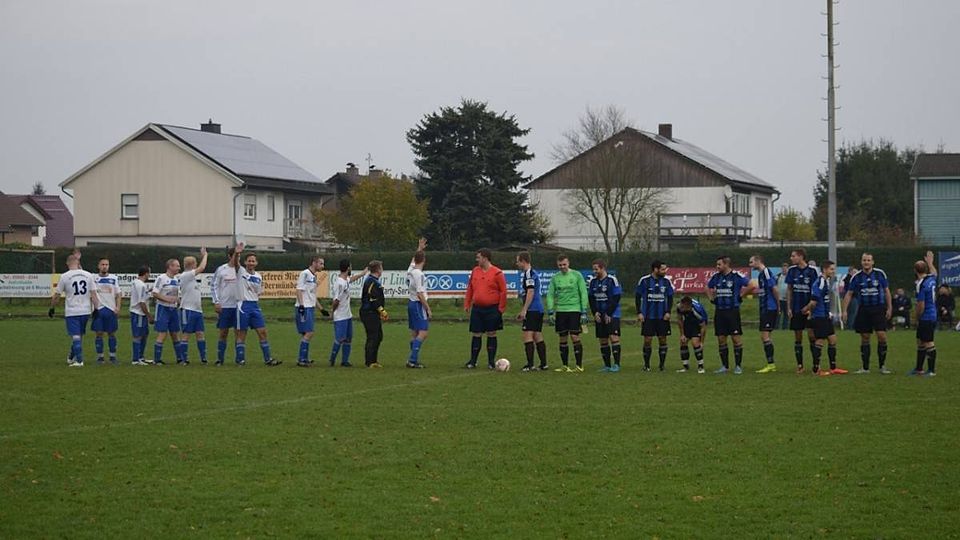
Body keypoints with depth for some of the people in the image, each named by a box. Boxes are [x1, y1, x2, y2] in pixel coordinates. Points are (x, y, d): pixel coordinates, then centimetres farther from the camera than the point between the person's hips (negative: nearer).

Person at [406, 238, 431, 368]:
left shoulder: (410, 270, 7)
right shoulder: (419, 274, -18)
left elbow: (413, 259, 32)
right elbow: (420, 294, -20)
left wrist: (419, 248, 42)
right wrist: (428, 309, -16)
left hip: (410, 302, 9)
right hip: (418, 304, -9)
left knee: (414, 333, 13)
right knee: (423, 333, -10)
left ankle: (414, 360, 15)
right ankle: (412, 359, -17)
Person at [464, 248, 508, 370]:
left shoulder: (497, 273, -7)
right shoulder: (475, 271, 8)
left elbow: (503, 291, -5)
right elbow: (470, 289, 16)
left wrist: (501, 308, -8)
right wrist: (467, 304, 10)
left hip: (492, 309, -4)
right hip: (477, 309, 4)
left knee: (491, 335, 2)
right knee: (476, 335, 5)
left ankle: (491, 362, 9)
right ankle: (472, 361, 11)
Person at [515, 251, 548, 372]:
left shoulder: (529, 274, -12)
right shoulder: (534, 273, 18)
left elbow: (530, 292, -19)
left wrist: (524, 310, -19)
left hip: (532, 310, -10)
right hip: (539, 309, 10)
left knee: (527, 335, -10)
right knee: (538, 336, 11)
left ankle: (530, 364, -13)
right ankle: (544, 364, 11)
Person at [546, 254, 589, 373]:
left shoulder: (577, 275, -1)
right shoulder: (555, 278, 8)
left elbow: (583, 294, 0)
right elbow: (550, 295, 9)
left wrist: (584, 312, -5)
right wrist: (550, 312, 0)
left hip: (574, 310, -3)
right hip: (560, 311, 3)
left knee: (575, 337, -8)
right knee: (563, 339, 5)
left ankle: (579, 366, -3)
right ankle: (565, 366, 12)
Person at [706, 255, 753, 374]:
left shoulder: (736, 276, -8)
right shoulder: (716, 277, 8)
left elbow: (751, 286, -8)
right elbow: (708, 287, 26)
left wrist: (740, 295, -5)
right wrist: (711, 298, 12)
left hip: (732, 311, -5)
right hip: (719, 311, 5)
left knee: (736, 338, -4)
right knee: (721, 339, 5)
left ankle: (738, 366, 3)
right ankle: (725, 366, 14)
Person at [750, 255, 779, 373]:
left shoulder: (766, 272, -14)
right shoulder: (760, 274, 16)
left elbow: (775, 289, -17)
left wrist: (778, 305, -11)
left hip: (770, 309, -10)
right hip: (764, 309, 10)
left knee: (765, 335, -11)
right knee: (764, 337, 11)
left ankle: (770, 364, -9)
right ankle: (771, 365, 15)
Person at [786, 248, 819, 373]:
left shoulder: (811, 270, -6)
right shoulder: (792, 270, 4)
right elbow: (789, 290, 9)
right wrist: (789, 308, 4)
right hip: (796, 310, 3)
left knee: (812, 336, -6)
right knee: (798, 338, 5)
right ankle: (800, 365, 12)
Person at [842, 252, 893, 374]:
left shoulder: (880, 274, -1)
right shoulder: (856, 277, 1)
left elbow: (886, 291, 7)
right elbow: (849, 294, 6)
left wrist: (889, 308, 4)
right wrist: (844, 310, -1)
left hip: (879, 309, -1)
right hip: (863, 310, 1)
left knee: (881, 335, -12)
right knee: (864, 338, 4)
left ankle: (882, 366, 0)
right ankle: (865, 367, 12)